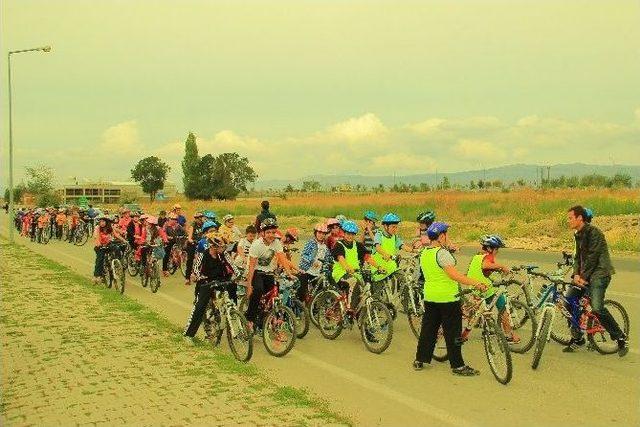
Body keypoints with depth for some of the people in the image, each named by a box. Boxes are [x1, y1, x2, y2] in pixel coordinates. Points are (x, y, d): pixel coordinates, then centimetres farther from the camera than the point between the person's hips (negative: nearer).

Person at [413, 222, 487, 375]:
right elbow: (453, 274, -29)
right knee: (452, 332, 0)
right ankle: (457, 365, 5)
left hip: (429, 297, 8)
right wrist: (476, 283, -33)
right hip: (447, 298, -8)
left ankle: (419, 360, 22)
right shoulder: (442, 253, -18)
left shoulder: (424, 253, 9)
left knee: (428, 328, 16)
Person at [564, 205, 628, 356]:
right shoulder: (578, 235, 14)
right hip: (584, 274, 9)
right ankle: (577, 338, 9)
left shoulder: (593, 232, -14)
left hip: (599, 273, -9)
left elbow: (592, 257, -19)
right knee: (568, 301, -3)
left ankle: (621, 338, -4)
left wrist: (584, 277, -18)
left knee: (597, 308, -22)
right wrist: (576, 274, -4)